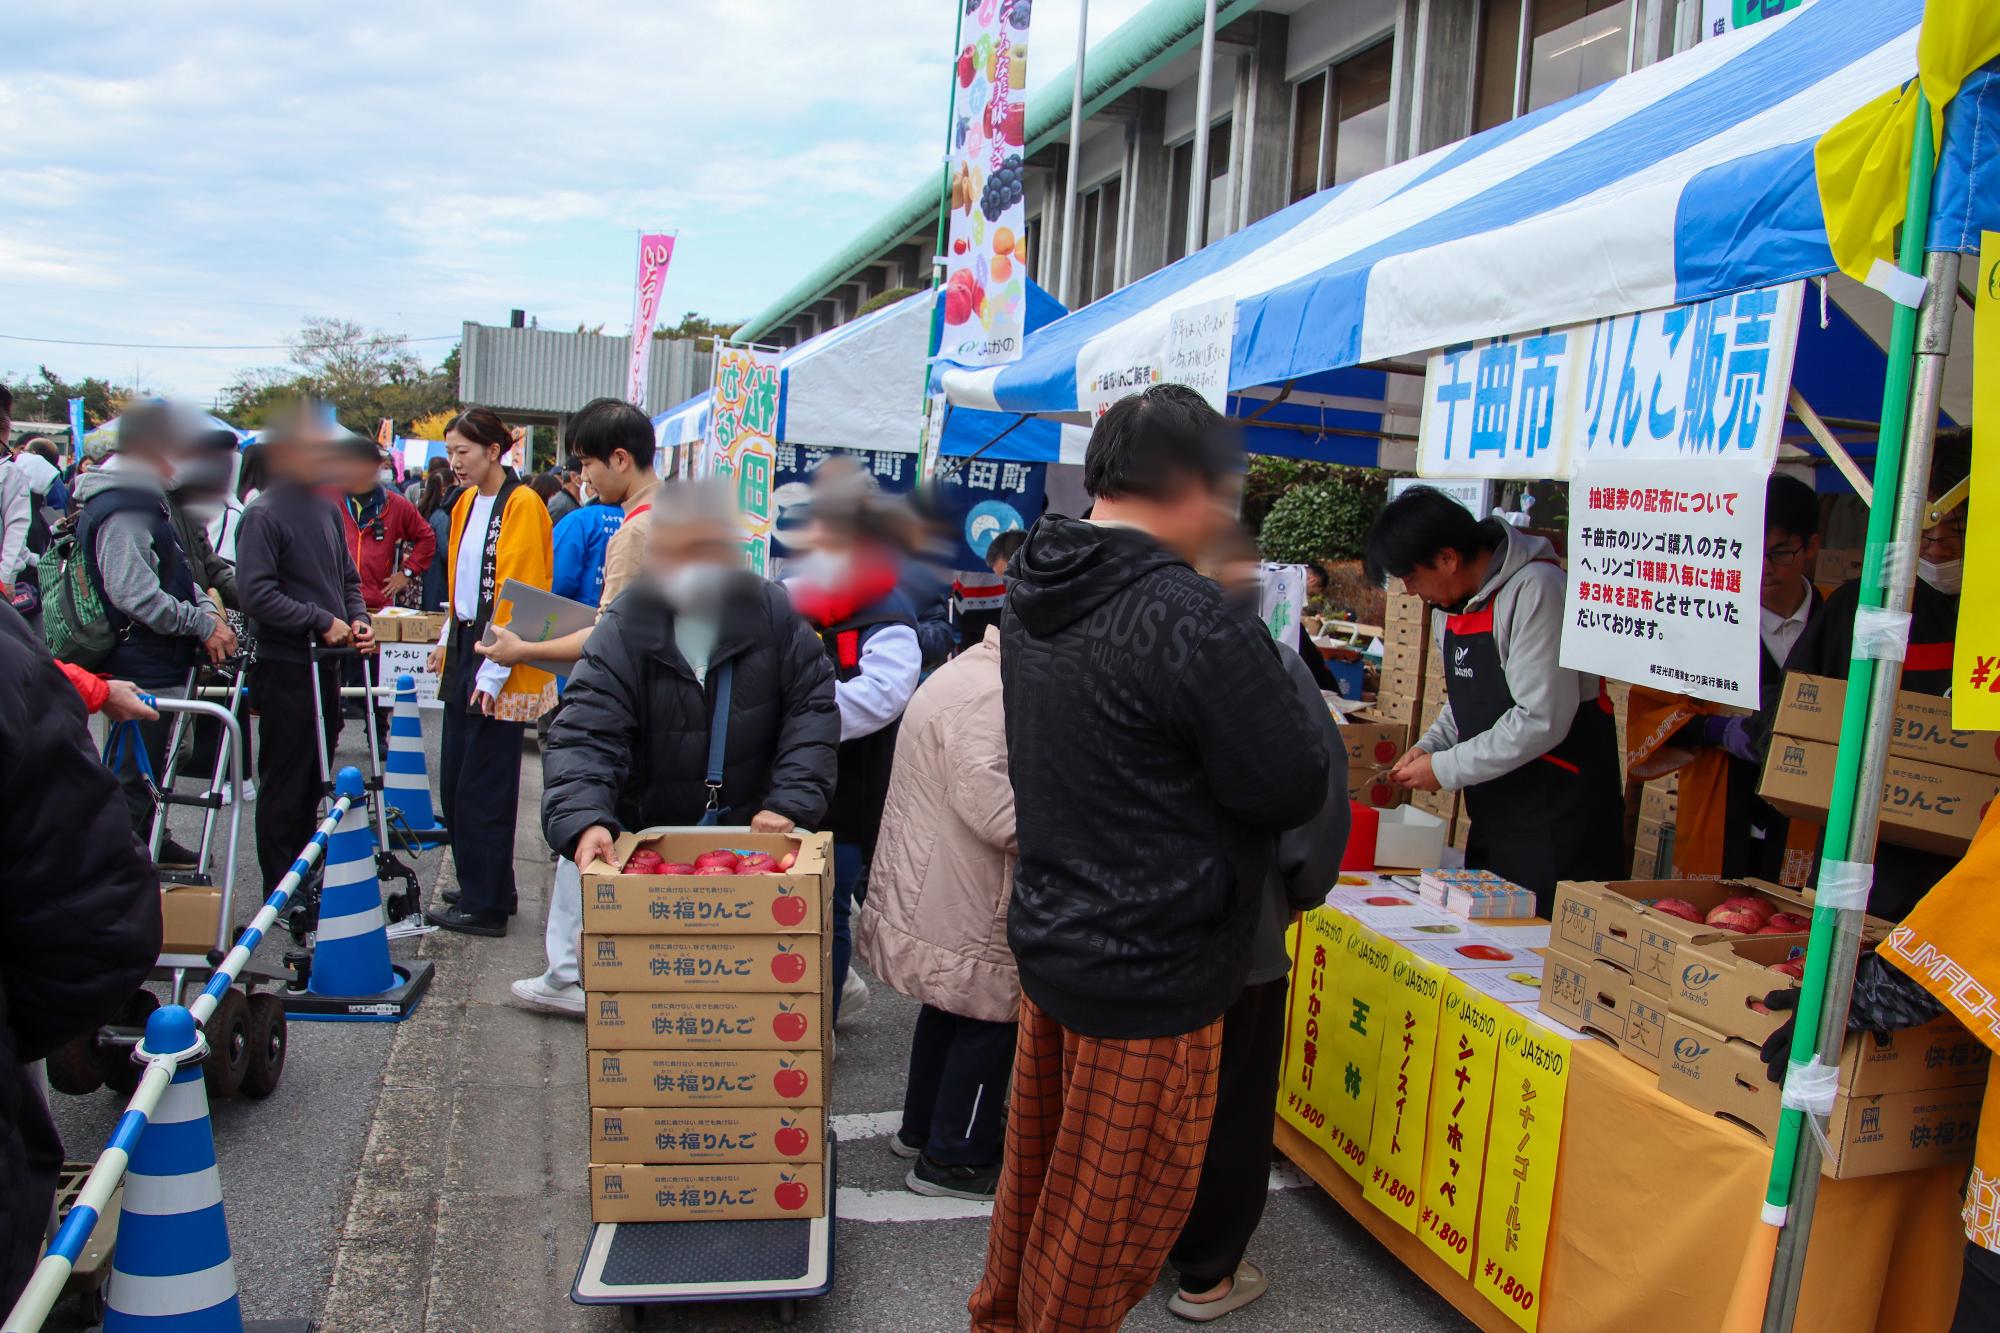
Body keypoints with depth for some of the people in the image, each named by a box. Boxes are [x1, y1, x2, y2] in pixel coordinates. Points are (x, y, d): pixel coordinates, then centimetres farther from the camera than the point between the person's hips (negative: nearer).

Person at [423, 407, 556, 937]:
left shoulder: (521, 506, -13)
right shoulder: (466, 503, 13)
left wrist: (493, 671, -18)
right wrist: (447, 641, 16)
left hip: (498, 663, -9)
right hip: (464, 652, 9)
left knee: (483, 789, -2)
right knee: (453, 782, 12)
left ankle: (486, 908, 10)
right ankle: (485, 891, 25)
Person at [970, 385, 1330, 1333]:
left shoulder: (1032, 594, 2)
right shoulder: (1192, 621, -25)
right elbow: (1292, 786, -19)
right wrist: (1274, 693, 1)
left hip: (1048, 936, 8)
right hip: (1149, 974, -8)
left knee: (1037, 1171, 26)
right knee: (1111, 1216, 12)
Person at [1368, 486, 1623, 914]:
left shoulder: (1535, 590, -19)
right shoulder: (1464, 597, 9)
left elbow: (1542, 720, -23)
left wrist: (1446, 769, -16)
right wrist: (1429, 746, 4)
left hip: (1558, 820, -9)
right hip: (1496, 814, 9)